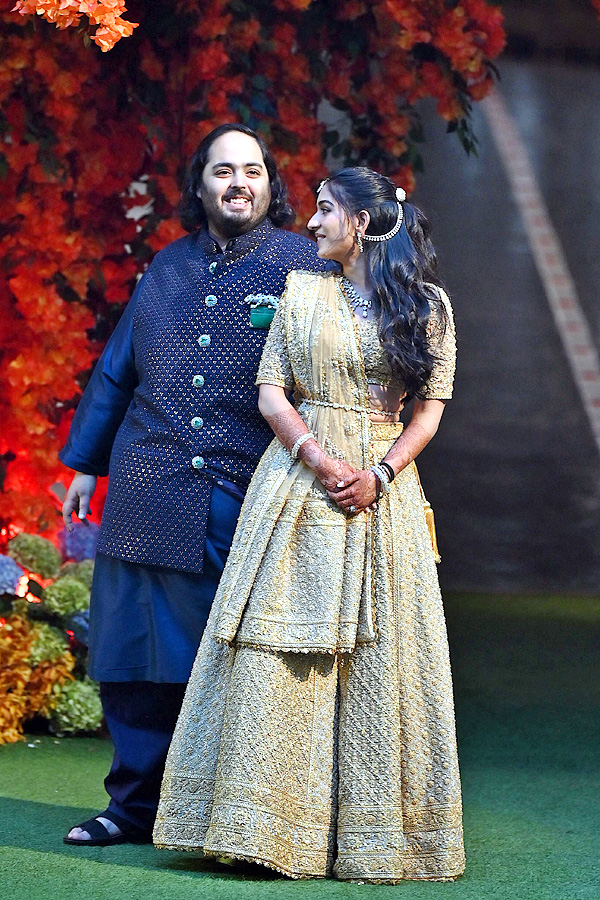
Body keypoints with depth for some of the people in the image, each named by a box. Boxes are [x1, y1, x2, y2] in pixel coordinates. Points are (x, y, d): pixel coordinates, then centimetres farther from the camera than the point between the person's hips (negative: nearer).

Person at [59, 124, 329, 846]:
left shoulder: (300, 265, 3)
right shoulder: (168, 267, 16)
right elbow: (116, 372, 22)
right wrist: (85, 463, 22)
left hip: (247, 506, -4)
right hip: (150, 500, 4)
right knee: (138, 656, 4)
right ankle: (137, 805, 13)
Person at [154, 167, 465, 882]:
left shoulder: (426, 305, 6)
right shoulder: (302, 291, 9)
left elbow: (429, 411, 3)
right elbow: (270, 392, 4)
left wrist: (379, 473, -12)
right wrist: (319, 458, -11)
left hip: (383, 490, -1)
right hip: (298, 485, 1)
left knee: (378, 656, -2)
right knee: (282, 650, -5)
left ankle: (373, 831, 3)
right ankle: (271, 824, -1)